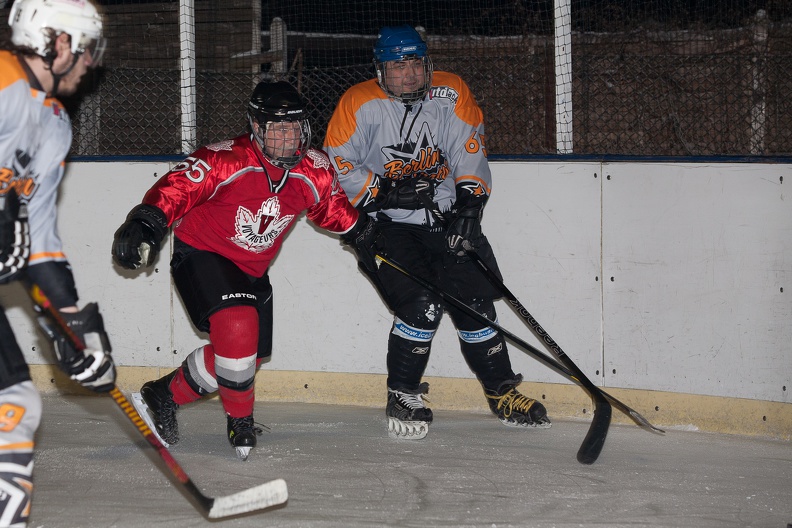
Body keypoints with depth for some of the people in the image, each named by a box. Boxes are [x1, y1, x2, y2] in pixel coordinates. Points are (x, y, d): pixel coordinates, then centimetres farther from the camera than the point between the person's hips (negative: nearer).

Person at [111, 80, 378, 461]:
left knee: (249, 355, 11)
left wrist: (363, 236, 16)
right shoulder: (226, 161, -27)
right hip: (201, 254, -7)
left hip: (252, 269, 7)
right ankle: (240, 420, -7)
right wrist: (144, 224, -40)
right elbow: (175, 187, -28)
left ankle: (164, 396, 29)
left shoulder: (314, 171, -9)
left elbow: (334, 209, 11)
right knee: (238, 327, -29)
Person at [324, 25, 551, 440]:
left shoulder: (451, 94, -2)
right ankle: (403, 398, -3)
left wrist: (467, 207, -13)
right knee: (422, 306, -19)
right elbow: (337, 168, -8)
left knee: (474, 305, 0)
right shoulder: (359, 105, -10)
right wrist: (385, 191, -19)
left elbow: (470, 152, -2)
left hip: (445, 218, 3)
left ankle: (502, 393, 16)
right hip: (384, 224, -3)